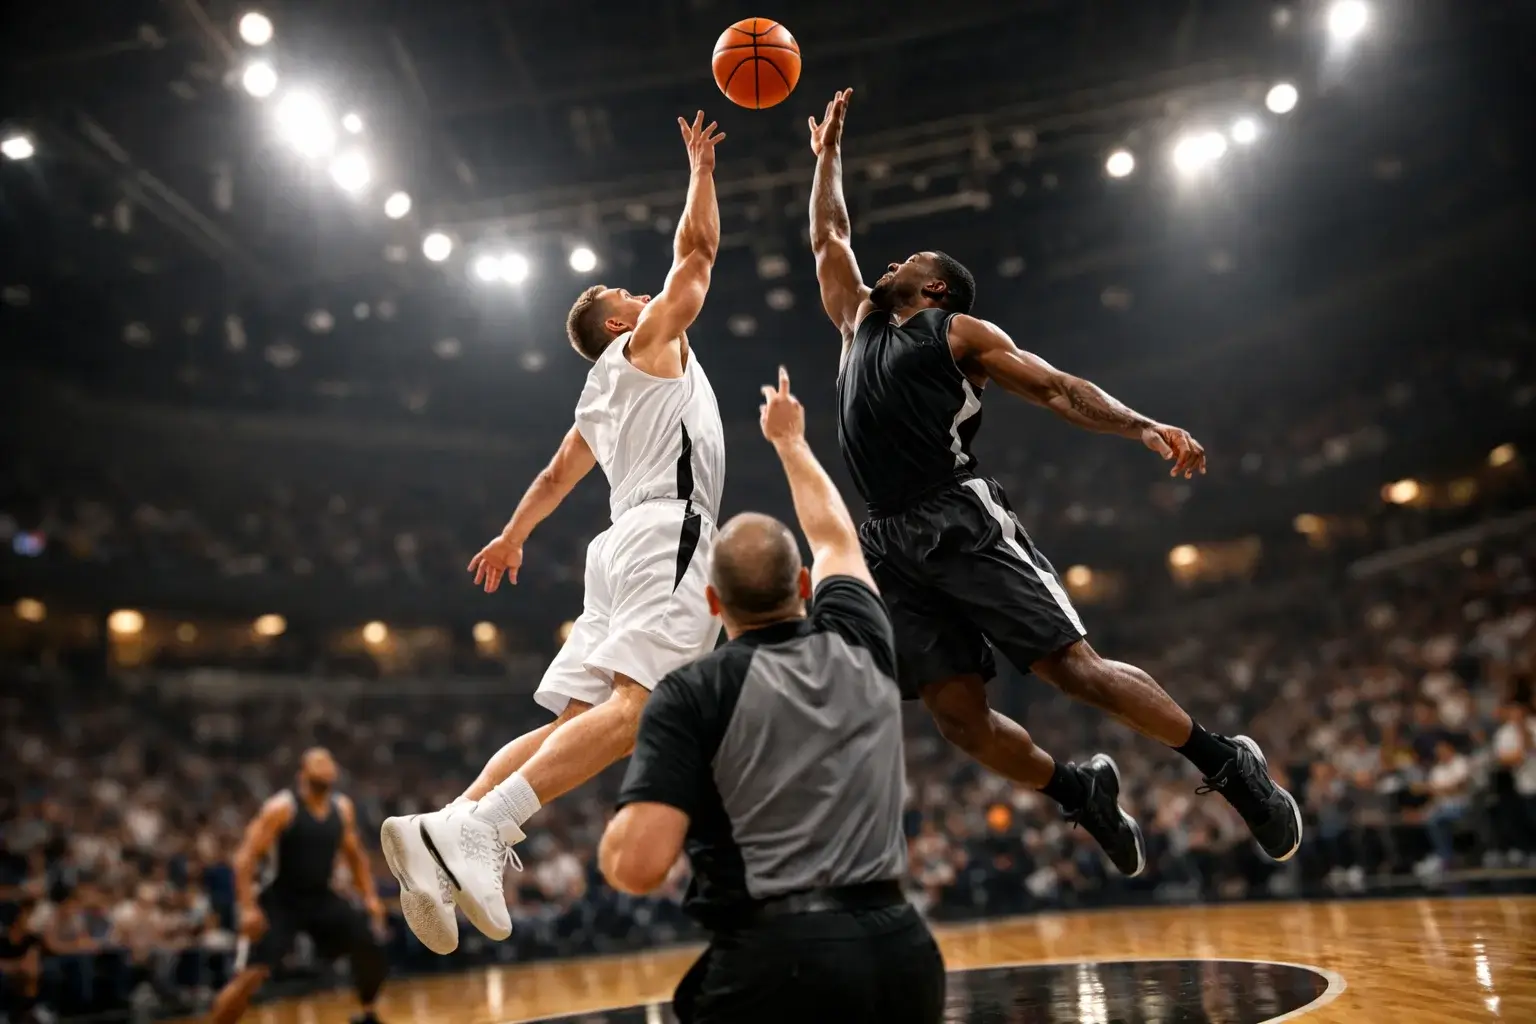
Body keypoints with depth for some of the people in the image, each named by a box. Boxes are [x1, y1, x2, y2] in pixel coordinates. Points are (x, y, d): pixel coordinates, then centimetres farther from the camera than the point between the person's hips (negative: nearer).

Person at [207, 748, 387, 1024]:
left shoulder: (343, 808, 3)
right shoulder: (281, 808, -16)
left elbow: (354, 855, 15)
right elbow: (246, 857, -18)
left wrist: (369, 897, 6)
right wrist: (248, 907, -27)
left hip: (321, 898, 6)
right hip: (279, 902, -5)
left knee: (371, 947, -1)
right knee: (251, 975, -17)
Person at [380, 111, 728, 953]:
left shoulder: (601, 394, 29)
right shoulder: (651, 340, 10)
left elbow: (556, 476, 36)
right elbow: (698, 247, 9)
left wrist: (511, 537, 48)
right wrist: (701, 166, 22)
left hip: (624, 545, 9)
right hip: (669, 536, -9)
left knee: (575, 720, 1)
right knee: (634, 706, -22)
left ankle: (452, 832, -12)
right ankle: (472, 831, -35)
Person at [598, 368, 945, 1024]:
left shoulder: (690, 694, -5)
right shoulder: (860, 645, 8)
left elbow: (636, 866, -14)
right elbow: (835, 537, 29)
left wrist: (616, 835, 10)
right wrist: (789, 441, 44)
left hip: (776, 957, -4)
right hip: (901, 948, 4)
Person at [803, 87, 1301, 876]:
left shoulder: (960, 331, 10)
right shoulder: (860, 323, 26)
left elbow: (1056, 389, 2)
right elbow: (827, 237, 37)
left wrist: (1144, 428, -12)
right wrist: (827, 152, 40)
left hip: (962, 523, -5)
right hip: (893, 544, 5)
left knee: (1073, 667, -12)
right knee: (954, 711, -4)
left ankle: (1227, 764, 4)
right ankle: (1080, 794, 15)